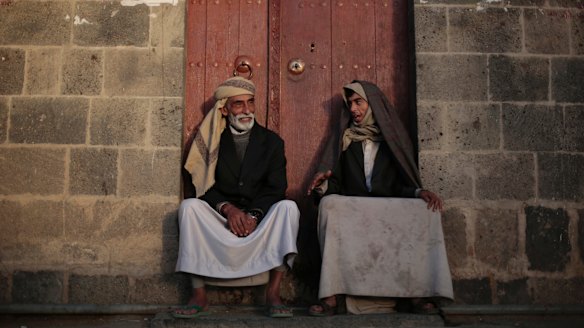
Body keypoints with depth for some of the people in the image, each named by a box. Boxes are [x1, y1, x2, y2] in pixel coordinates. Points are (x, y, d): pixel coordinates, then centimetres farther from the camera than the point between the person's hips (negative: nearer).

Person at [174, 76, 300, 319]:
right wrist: (228, 209, -18)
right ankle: (199, 296, -26)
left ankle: (273, 293, -28)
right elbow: (203, 185, 0)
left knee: (288, 207, -28)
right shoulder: (212, 140, 7)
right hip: (221, 218, 0)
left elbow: (276, 188, -1)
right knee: (189, 206, -27)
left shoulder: (272, 141, 8)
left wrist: (254, 215, -18)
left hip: (260, 220, 0)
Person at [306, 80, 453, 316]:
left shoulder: (394, 138, 18)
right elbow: (335, 186, 11)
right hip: (352, 210, 0)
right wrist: (322, 185, -13)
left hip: (392, 210, 0)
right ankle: (331, 296, -40)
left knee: (426, 209, -28)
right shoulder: (344, 140, 20)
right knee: (329, 203, -33)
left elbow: (404, 185, 11)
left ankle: (417, 292, -29)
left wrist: (419, 192, -12)